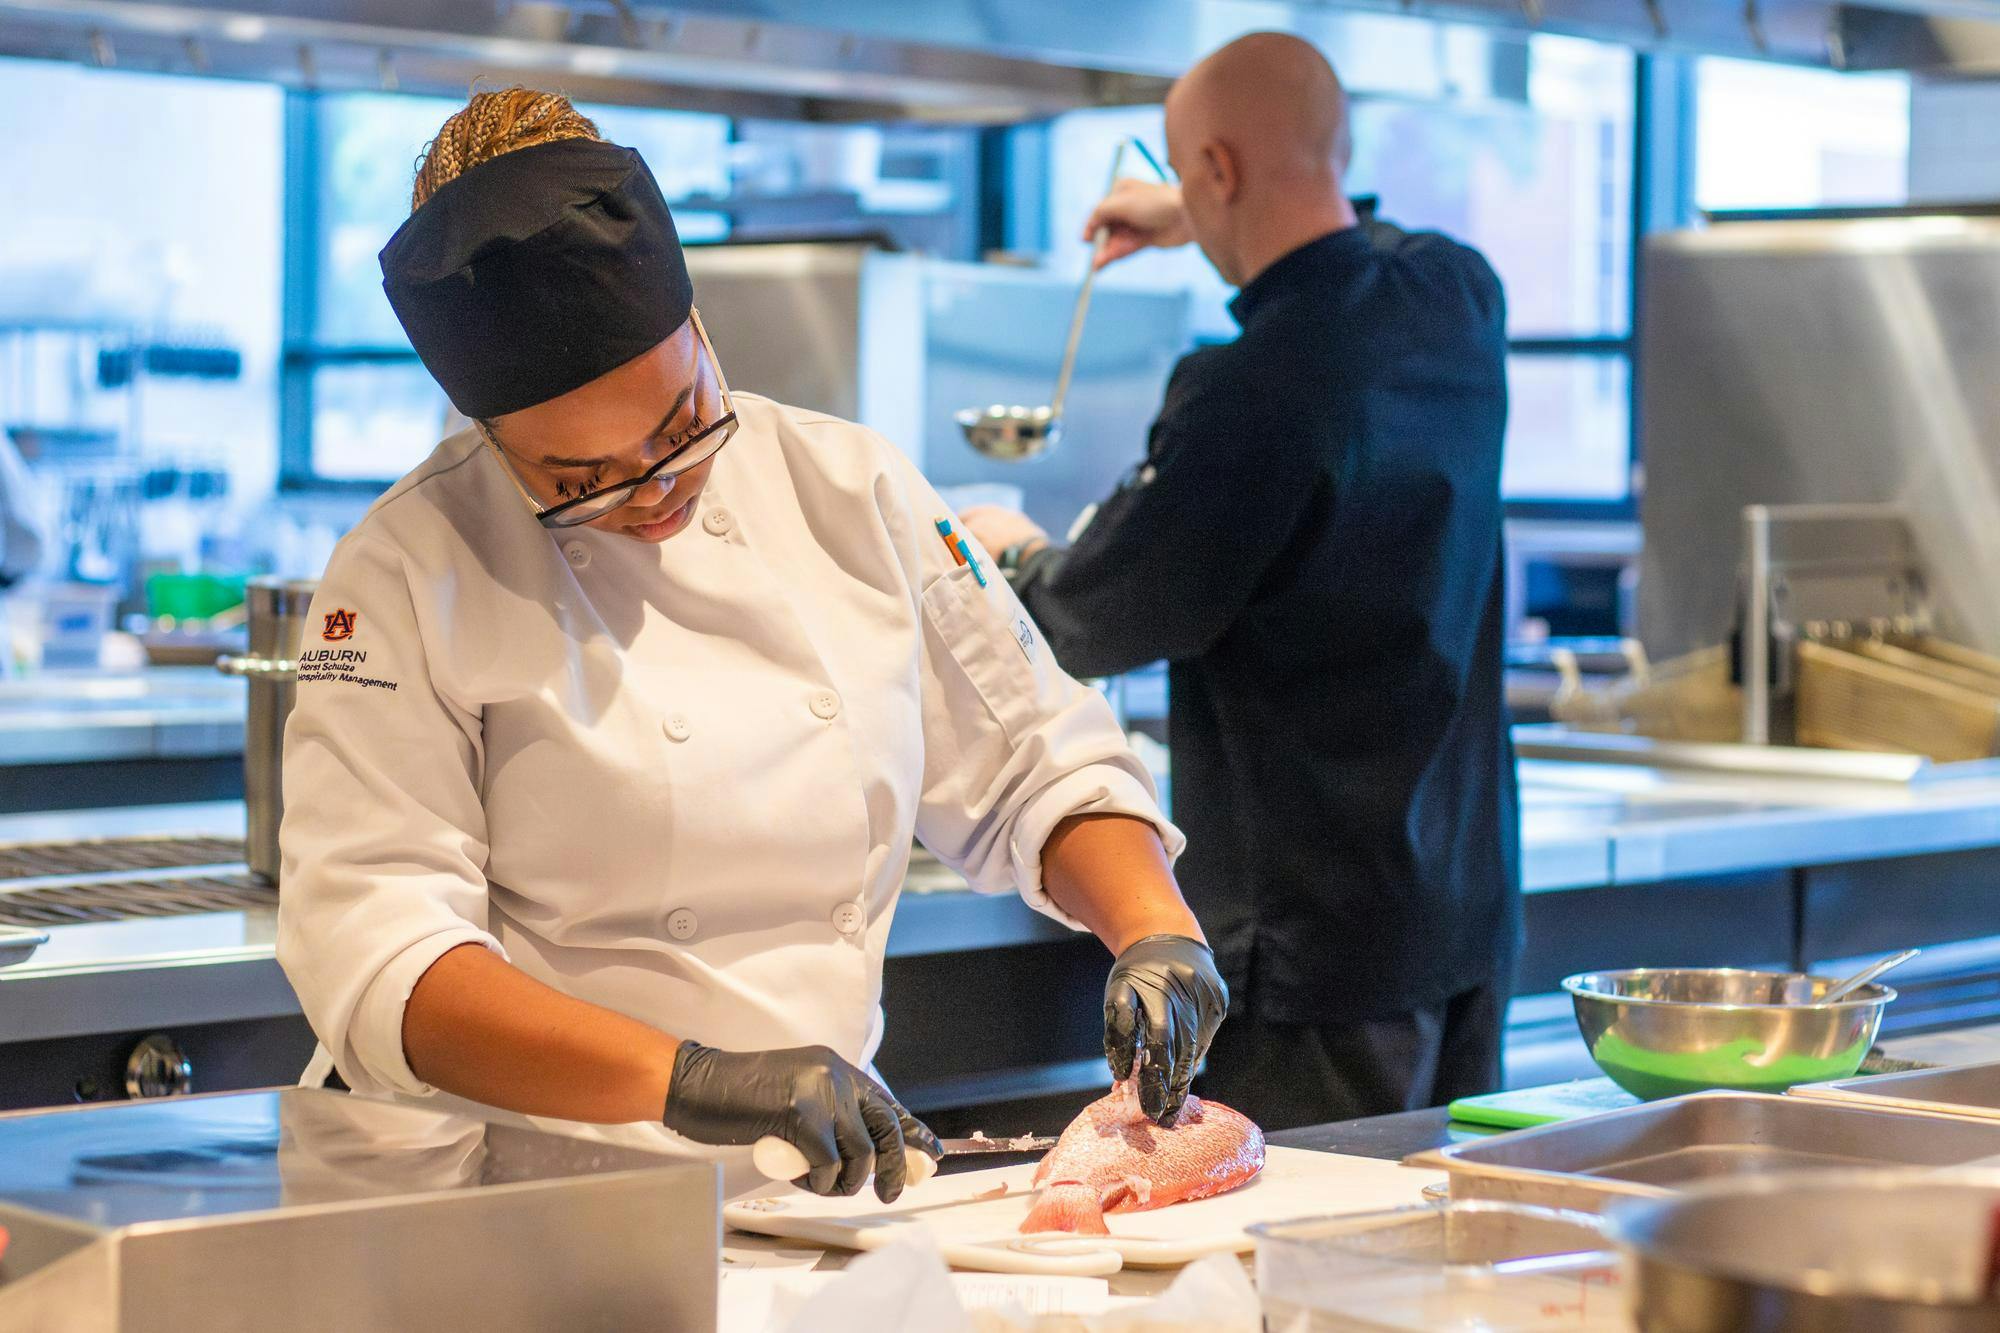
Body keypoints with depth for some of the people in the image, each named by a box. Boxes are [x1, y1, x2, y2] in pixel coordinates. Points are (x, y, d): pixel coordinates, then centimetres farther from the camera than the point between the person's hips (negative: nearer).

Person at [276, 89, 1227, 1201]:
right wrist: (688, 1081, -29)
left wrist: (1156, 932, -5)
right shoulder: (410, 576, -6)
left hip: (813, 1195, 4)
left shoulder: (851, 491, 6)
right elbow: (374, 961, -17)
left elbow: (1029, 772, 15)